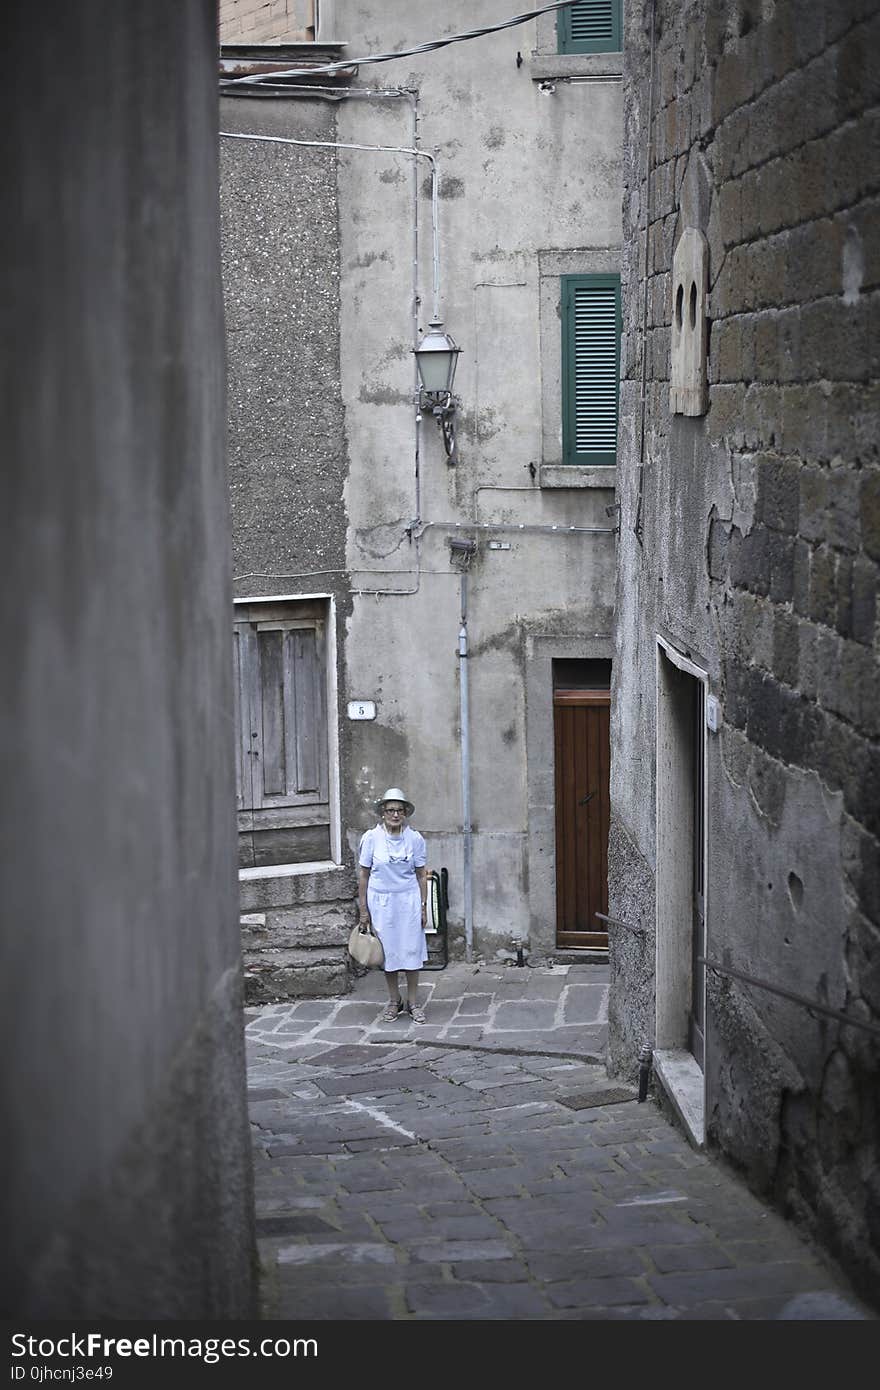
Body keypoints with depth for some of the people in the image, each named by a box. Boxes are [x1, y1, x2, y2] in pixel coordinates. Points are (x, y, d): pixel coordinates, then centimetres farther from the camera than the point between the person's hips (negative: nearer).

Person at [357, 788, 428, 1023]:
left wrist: (424, 906, 0)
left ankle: (413, 1002, 14)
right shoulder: (371, 838, -6)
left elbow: (421, 875, 3)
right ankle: (394, 1001, 21)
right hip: (381, 902, 0)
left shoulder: (415, 839, -3)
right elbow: (363, 875, -1)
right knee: (387, 951, 7)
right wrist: (363, 909, -1)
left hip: (408, 900, 0)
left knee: (412, 950, 2)